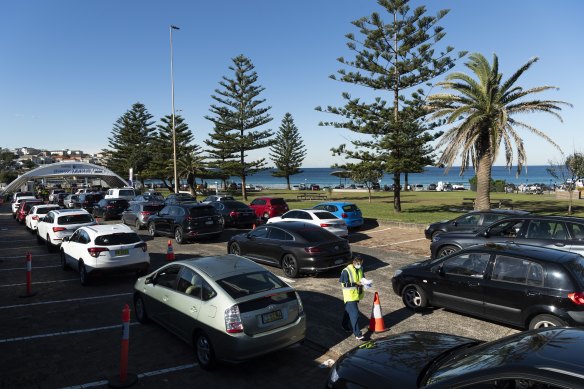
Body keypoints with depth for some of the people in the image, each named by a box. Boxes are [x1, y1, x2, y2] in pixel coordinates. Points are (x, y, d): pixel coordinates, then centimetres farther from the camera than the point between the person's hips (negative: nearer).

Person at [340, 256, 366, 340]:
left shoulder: (360, 269, 4)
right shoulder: (346, 271, -19)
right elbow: (344, 283, -18)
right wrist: (356, 283, -24)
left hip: (357, 294, 7)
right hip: (350, 295, -7)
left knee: (349, 311, 23)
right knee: (354, 314, -10)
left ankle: (345, 325, 42)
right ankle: (357, 334, -8)